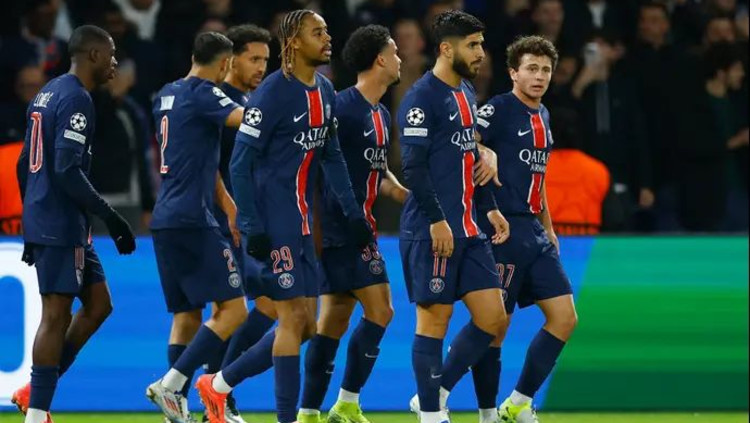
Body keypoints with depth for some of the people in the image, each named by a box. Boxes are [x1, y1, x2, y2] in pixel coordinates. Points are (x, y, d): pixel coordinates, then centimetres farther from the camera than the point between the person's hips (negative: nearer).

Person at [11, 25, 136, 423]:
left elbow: (24, 165, 21)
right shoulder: (76, 100, -14)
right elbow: (68, 170, -23)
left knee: (98, 304, 13)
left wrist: (32, 221, 26)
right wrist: (110, 216, -19)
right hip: (62, 225, -10)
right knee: (56, 314, -7)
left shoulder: (47, 93, 16)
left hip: (41, 221, 10)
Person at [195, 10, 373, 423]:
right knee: (294, 318, -8)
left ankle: (219, 384, 21)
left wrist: (353, 212, 13)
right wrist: (252, 228, -20)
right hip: (274, 222, -8)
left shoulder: (325, 92, 9)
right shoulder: (272, 93, -15)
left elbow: (332, 157, 19)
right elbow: (240, 163, -15)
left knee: (305, 325, 9)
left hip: (301, 222, 8)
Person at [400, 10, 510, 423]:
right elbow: (414, 165, -17)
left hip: (468, 230, 9)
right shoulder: (422, 97, -12)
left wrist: (489, 208, 17)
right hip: (432, 231, -9)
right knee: (434, 319, -3)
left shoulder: (466, 93, 16)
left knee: (492, 318, 5)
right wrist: (437, 220, -20)